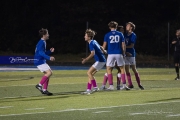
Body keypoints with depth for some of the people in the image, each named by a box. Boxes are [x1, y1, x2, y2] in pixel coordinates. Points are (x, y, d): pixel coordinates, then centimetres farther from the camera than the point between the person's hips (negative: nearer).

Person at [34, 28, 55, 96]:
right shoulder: (41, 43, -14)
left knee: (47, 74, 9)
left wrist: (50, 51, 11)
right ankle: (39, 85, -12)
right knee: (49, 72, -18)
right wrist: (49, 58, -34)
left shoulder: (43, 42, 17)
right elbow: (41, 53, -25)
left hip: (42, 61, 10)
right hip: (39, 61, -10)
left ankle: (44, 90, 11)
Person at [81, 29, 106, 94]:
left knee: (89, 72, -13)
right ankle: (88, 90, 8)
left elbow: (93, 53, -26)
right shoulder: (94, 41, 14)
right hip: (102, 60, 10)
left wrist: (86, 59, -28)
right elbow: (100, 47, 30)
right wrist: (103, 51, 47)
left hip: (100, 61, -10)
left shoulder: (91, 44, -14)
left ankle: (95, 87, -11)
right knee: (90, 74, 9)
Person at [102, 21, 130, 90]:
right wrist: (123, 53, 15)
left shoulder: (107, 35, 3)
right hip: (119, 54, 1)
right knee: (122, 69, 12)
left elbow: (104, 46, 3)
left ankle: (111, 86, 0)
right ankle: (124, 85, 6)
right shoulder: (120, 34, 6)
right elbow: (123, 45, 5)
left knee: (109, 69, 8)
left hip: (111, 54, -1)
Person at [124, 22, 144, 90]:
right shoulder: (125, 34, 10)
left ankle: (139, 84, 6)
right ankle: (130, 84, 8)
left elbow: (132, 45, -13)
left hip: (131, 53, -6)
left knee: (134, 69, -2)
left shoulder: (133, 35, -8)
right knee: (127, 70, 3)